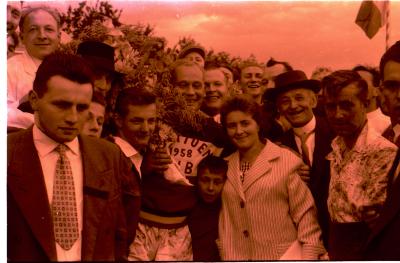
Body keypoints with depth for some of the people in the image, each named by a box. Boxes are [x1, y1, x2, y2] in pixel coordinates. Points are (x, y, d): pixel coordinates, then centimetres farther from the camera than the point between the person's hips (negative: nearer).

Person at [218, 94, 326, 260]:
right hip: (238, 256, 3)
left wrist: (309, 256, -11)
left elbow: (305, 214, -7)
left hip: (284, 255, -3)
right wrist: (227, 257, 3)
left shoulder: (286, 161, -8)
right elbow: (225, 222, 7)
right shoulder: (226, 166, 5)